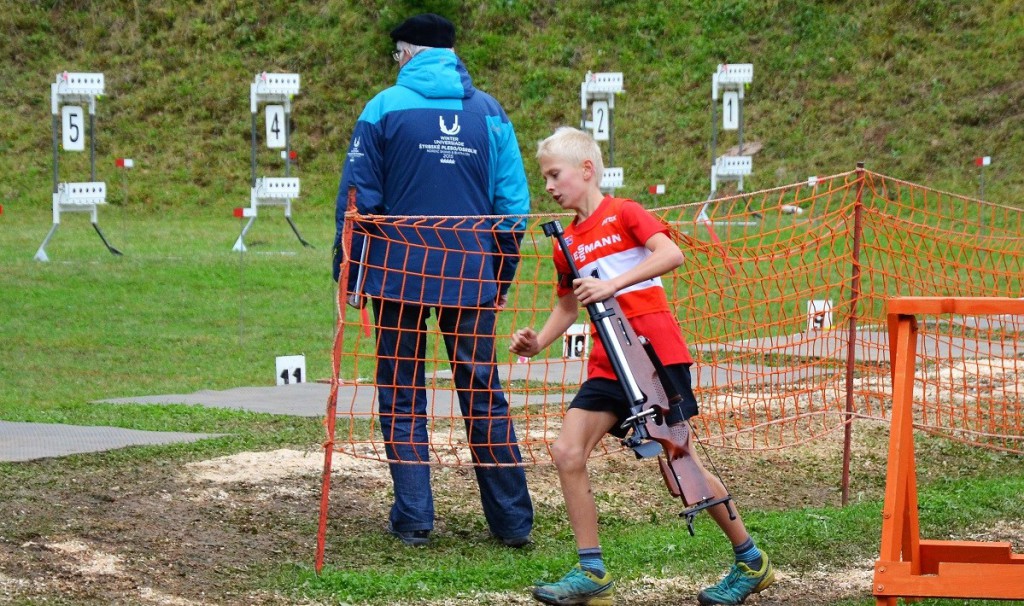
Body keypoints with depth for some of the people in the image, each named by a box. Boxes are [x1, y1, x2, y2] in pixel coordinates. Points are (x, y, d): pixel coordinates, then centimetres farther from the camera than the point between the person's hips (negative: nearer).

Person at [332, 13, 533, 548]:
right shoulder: (489, 112, 6)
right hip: (472, 277, 2)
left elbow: (357, 198, -4)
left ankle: (413, 517, 4)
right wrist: (502, 278, 14)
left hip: (400, 274, -2)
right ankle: (512, 520, 8)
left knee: (402, 395, 8)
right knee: (484, 394, 8)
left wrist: (348, 273, 2)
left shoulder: (385, 108, -2)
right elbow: (514, 203, 6)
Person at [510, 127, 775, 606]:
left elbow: (671, 253, -19)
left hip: (657, 354, -7)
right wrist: (538, 342, 8)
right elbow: (567, 306, 26)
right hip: (608, 365, 7)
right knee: (567, 453, -8)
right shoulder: (568, 245, 16)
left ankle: (750, 561, 10)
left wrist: (613, 283, -27)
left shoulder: (623, 214, -3)